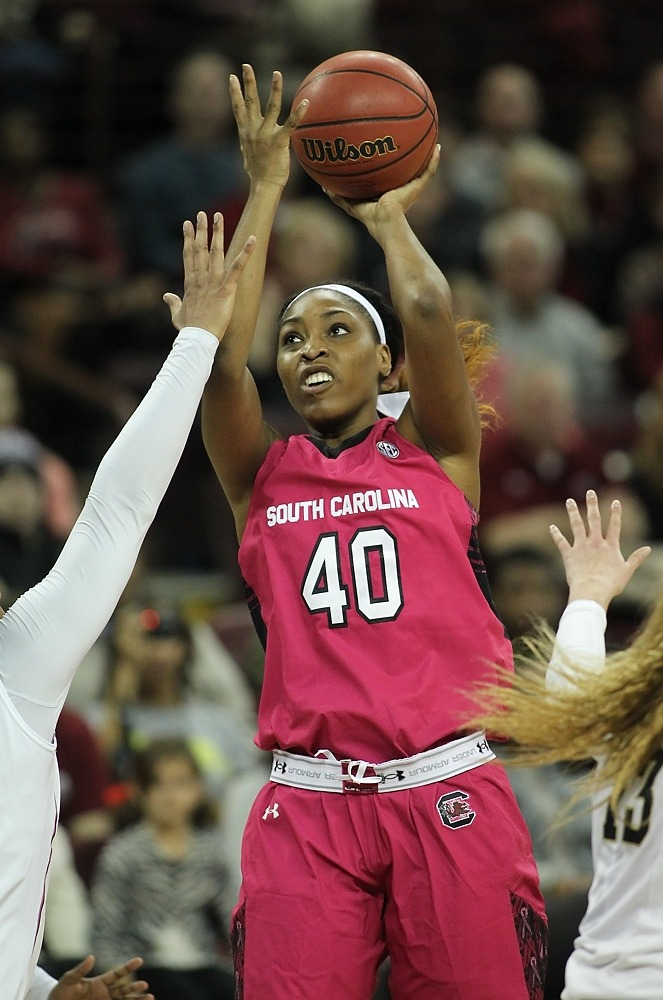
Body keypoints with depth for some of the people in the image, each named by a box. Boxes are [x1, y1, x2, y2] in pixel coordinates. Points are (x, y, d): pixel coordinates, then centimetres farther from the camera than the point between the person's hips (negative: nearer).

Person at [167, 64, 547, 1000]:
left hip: (448, 795, -1)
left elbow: (428, 312, -6)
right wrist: (267, 191, 3)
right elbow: (218, 357, -3)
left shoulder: (435, 453, 9)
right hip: (307, 806, 1)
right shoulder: (263, 475, 12)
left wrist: (387, 216, 12)